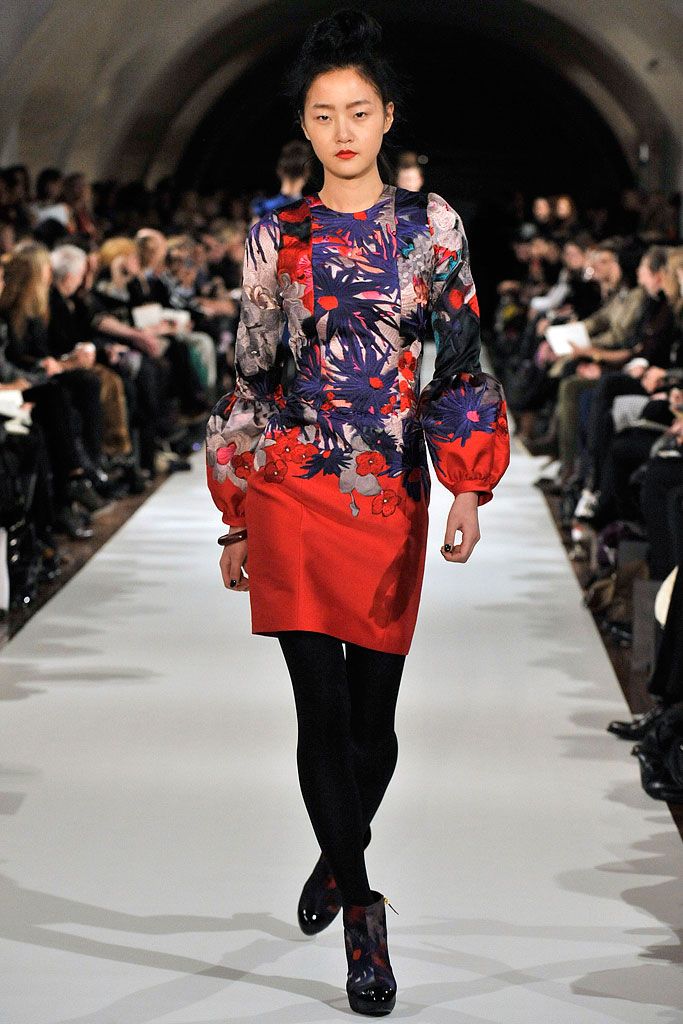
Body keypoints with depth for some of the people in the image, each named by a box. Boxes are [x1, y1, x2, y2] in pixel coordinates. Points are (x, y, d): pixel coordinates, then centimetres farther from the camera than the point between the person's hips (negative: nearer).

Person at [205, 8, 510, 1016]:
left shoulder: (429, 223, 6)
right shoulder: (276, 234, 6)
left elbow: (462, 358, 4)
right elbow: (250, 374, 9)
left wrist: (469, 486, -7)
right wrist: (236, 520, 9)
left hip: (393, 493, 0)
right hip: (291, 488, 0)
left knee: (373, 709, 5)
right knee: (322, 707, -5)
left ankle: (341, 856, 32)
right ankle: (363, 915, 1)